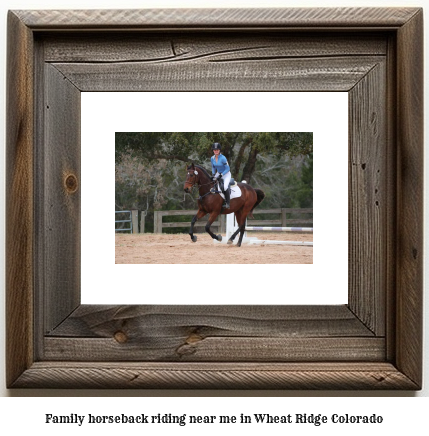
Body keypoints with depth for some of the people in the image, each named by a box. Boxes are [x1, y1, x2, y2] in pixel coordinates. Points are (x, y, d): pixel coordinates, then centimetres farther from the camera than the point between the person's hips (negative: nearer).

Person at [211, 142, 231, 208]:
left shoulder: (223, 158, -22)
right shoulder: (212, 158, -3)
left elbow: (227, 169, -18)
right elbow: (213, 167, 12)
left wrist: (221, 175, -23)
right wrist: (214, 174, -3)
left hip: (226, 174, -7)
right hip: (218, 173, 7)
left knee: (225, 186, -30)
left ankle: (227, 203, -17)